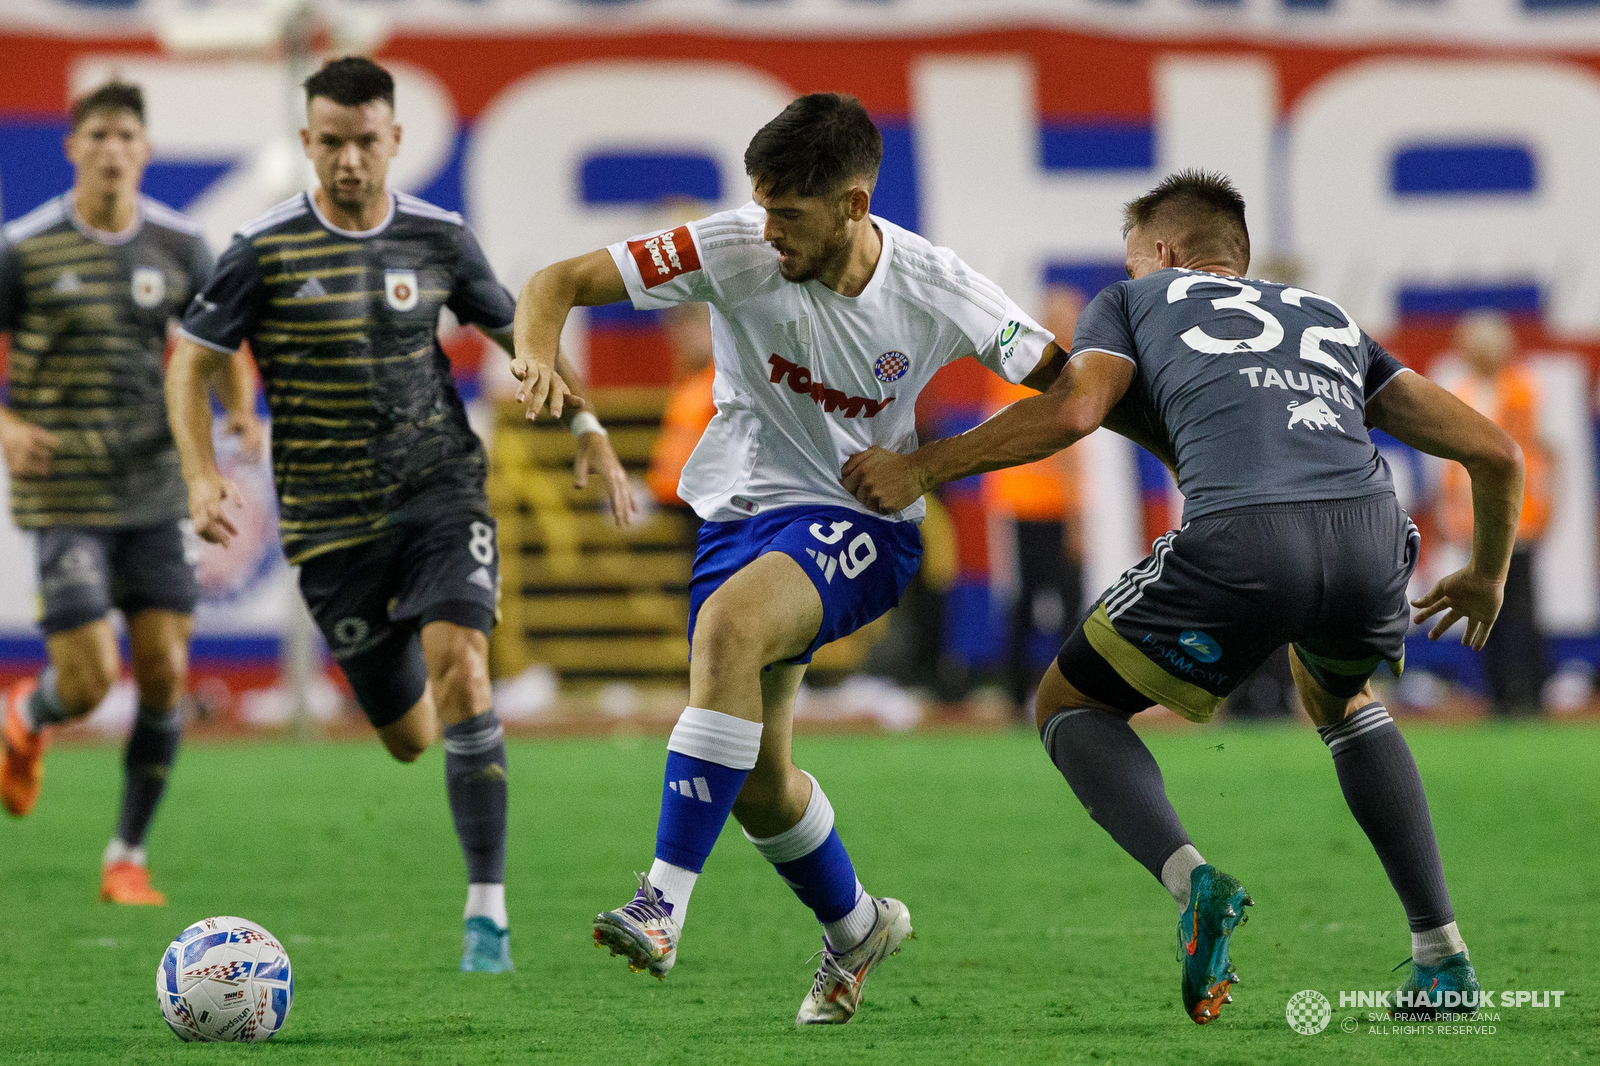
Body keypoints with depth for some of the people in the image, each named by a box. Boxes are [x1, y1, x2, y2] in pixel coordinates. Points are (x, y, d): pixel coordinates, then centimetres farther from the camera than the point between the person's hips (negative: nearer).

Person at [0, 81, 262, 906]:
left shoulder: (179, 245, 3)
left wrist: (243, 409, -5)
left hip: (156, 490, 3)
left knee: (164, 675, -2)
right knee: (89, 682, -10)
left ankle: (128, 857, 13)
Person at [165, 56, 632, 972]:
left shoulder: (439, 237, 1)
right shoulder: (266, 250, -6)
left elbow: (517, 334, 16)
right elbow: (191, 363, 0)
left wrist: (590, 432, 7)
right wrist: (203, 473, -15)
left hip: (443, 489, 0)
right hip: (333, 519, 0)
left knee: (460, 664, -24)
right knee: (409, 738, 2)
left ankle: (489, 908, -23)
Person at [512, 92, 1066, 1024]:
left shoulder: (934, 291, -15)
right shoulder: (736, 250, -15)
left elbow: (1064, 379, -1)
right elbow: (561, 282, -17)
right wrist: (540, 353, -36)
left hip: (861, 525, -4)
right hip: (743, 509, 4)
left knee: (729, 624, -34)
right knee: (754, 780, 5)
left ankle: (664, 908, -37)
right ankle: (857, 927, 38)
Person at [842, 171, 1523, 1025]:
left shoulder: (1136, 300, 28)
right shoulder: (1330, 320, 36)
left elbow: (1072, 411, 6)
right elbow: (1494, 451, 29)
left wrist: (920, 470, 14)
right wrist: (1486, 578, 47)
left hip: (1241, 538, -4)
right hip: (1373, 536, 4)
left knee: (1069, 708, 20)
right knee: (1344, 704, 37)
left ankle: (1191, 880, -8)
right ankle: (1443, 955, 24)